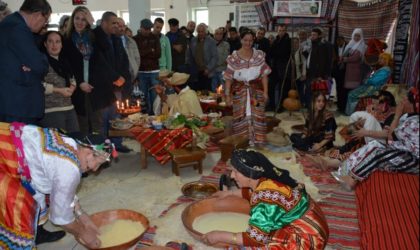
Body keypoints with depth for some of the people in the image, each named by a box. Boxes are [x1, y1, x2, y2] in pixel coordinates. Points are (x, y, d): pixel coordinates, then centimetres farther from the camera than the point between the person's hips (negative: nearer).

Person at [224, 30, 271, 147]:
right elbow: (228, 78, -2)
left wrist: (265, 92, -6)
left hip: (256, 91, 1)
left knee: (256, 116, 1)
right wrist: (227, 95, -6)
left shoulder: (259, 55, 1)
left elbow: (264, 75, 0)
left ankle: (256, 142, 12)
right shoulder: (234, 57, -3)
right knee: (241, 117, 6)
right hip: (239, 91, -1)